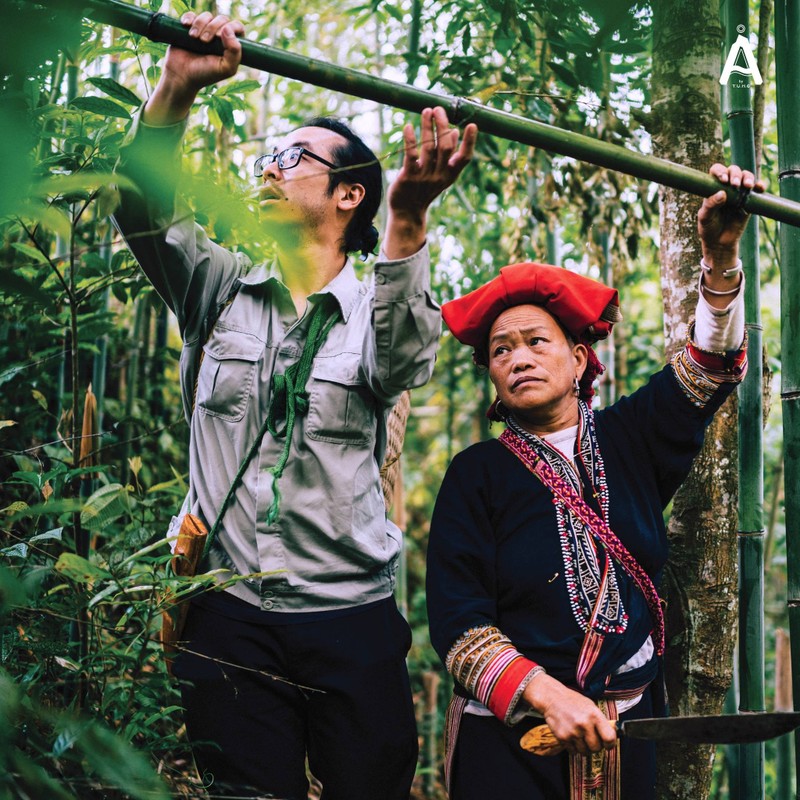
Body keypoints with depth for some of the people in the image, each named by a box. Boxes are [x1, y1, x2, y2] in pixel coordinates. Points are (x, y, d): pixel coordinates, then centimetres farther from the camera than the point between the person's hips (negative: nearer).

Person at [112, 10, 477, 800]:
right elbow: (143, 208, -3)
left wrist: (408, 218, -37)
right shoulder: (221, 291, 11)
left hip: (351, 621, -1)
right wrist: (177, 88, -19)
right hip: (230, 615, 2)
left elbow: (404, 360, -21)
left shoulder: (379, 307, 2)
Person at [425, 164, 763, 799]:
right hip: (509, 735, -3)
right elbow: (457, 618, -12)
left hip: (630, 724, 3)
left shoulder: (627, 439, 5)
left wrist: (721, 258, -14)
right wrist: (544, 692, -25)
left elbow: (712, 367, 0)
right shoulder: (477, 473, -5)